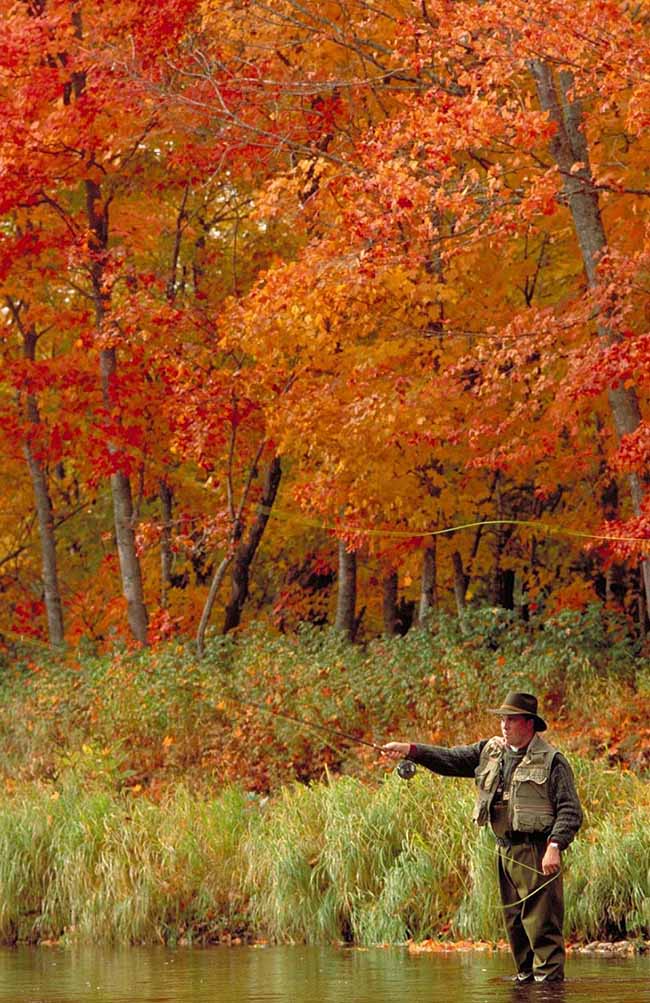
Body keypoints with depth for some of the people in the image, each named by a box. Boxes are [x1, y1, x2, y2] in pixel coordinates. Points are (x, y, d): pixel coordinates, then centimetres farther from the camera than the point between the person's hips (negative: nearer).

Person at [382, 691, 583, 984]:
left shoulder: (551, 761, -8)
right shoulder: (491, 751, 12)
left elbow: (570, 810, -11)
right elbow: (450, 759, 10)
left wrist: (555, 846, -22)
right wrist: (409, 750, -2)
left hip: (536, 852, -7)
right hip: (505, 850, 7)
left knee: (541, 923, -9)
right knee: (514, 921, 12)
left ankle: (549, 979, -7)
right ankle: (525, 976, 21)